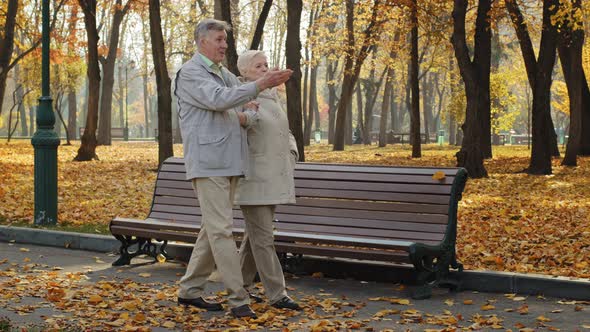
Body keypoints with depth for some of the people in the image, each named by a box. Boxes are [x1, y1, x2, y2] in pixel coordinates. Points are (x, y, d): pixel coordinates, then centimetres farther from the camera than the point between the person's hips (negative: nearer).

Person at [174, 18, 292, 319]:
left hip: (230, 162, 9)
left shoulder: (227, 76, 20)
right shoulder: (190, 72, -5)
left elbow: (250, 112, 19)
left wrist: (245, 117, -6)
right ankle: (238, 299, -9)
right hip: (207, 163, -8)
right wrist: (261, 84, -25)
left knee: (213, 228, 11)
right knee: (221, 230, -9)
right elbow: (218, 100, -21)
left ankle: (190, 290, 20)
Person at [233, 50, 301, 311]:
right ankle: (276, 294, -4)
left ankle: (240, 285, 23)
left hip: (275, 179, 8)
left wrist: (291, 154, 13)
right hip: (253, 179, -8)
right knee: (263, 237, -6)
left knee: (255, 234, 13)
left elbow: (285, 131, 26)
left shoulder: (272, 97, 17)